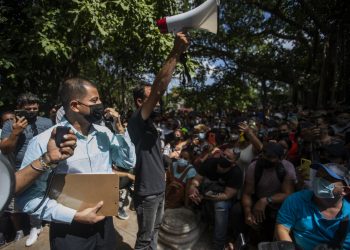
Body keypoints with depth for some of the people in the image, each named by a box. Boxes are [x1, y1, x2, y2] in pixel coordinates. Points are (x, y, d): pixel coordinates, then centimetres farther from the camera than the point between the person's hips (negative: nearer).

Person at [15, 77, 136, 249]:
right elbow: (28, 196, -14)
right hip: (69, 230, -5)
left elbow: (129, 162, 1)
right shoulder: (44, 142, -17)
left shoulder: (104, 133, -2)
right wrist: (74, 216, -19)